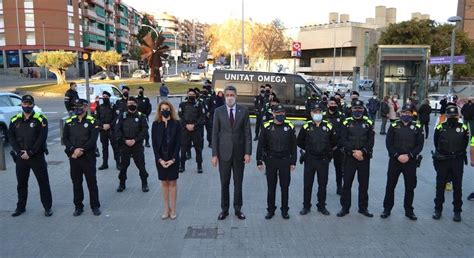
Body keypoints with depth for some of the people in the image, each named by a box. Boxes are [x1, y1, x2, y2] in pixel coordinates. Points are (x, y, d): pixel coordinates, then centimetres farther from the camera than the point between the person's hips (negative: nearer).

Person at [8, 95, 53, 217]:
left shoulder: (41, 119, -6)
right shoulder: (15, 120, 6)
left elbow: (42, 138, -12)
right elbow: (11, 137, 3)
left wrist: (30, 153, -16)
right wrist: (19, 152, -10)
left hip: (37, 156, -4)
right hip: (20, 156, 4)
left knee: (43, 182, 1)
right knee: (21, 183, 14)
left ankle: (47, 207, 11)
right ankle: (21, 207, 28)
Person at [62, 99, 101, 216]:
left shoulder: (92, 121, -4)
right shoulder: (69, 121, 7)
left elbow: (93, 140, -12)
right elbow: (65, 138, 2)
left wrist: (81, 150, -21)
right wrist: (73, 150, -13)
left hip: (88, 157, -3)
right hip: (73, 157, 4)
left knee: (91, 182, 4)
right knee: (76, 182, 11)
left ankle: (95, 206, 16)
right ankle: (78, 206, 23)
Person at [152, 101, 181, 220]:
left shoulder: (176, 124, -4)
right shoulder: (156, 124, 1)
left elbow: (178, 142, -6)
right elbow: (154, 143, -1)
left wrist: (173, 159, -13)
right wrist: (160, 159, -10)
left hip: (173, 158, -2)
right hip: (160, 158, 2)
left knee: (172, 183, 7)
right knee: (164, 183, 10)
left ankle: (173, 209, 15)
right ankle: (166, 208, 19)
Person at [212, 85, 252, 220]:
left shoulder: (243, 110, -1)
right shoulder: (218, 111, -2)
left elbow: (247, 133, 0)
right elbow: (215, 134, -1)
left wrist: (248, 152, -5)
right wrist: (214, 154, -5)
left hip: (239, 152, 0)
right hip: (224, 152, 0)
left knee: (238, 183, 11)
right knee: (224, 183, 9)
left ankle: (238, 209, 25)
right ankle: (224, 209, 23)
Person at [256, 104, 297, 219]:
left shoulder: (290, 127, 0)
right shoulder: (267, 127, -2)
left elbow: (293, 145, 5)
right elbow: (261, 145, 1)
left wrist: (293, 162, 3)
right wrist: (259, 161, -3)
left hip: (285, 160, 0)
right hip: (270, 160, 0)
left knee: (285, 187, 7)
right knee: (271, 187, 9)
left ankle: (284, 210, 22)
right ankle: (270, 210, 22)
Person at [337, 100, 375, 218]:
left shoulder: (369, 123, 4)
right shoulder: (346, 123, 2)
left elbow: (371, 141, -2)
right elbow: (343, 140, -5)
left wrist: (362, 152, -16)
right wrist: (353, 152, -16)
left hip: (364, 158, 1)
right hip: (349, 157, -1)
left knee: (364, 184, 8)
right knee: (347, 183, 3)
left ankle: (363, 208, 21)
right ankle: (345, 208, 14)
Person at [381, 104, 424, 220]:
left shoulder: (417, 127, 2)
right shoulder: (394, 126, 1)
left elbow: (420, 145, -1)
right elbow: (388, 143, -2)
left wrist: (409, 155, -13)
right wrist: (397, 155, -13)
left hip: (410, 162, 1)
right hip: (394, 160, 0)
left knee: (410, 187, 9)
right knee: (390, 185, 6)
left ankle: (409, 210, 24)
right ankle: (387, 209, 19)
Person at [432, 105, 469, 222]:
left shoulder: (463, 128, -3)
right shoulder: (440, 128, -5)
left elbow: (465, 144, 11)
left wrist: (458, 154, 12)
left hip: (458, 161, 0)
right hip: (442, 161, 0)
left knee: (457, 187, 7)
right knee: (440, 185, 8)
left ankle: (457, 211, 20)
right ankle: (438, 209, 21)